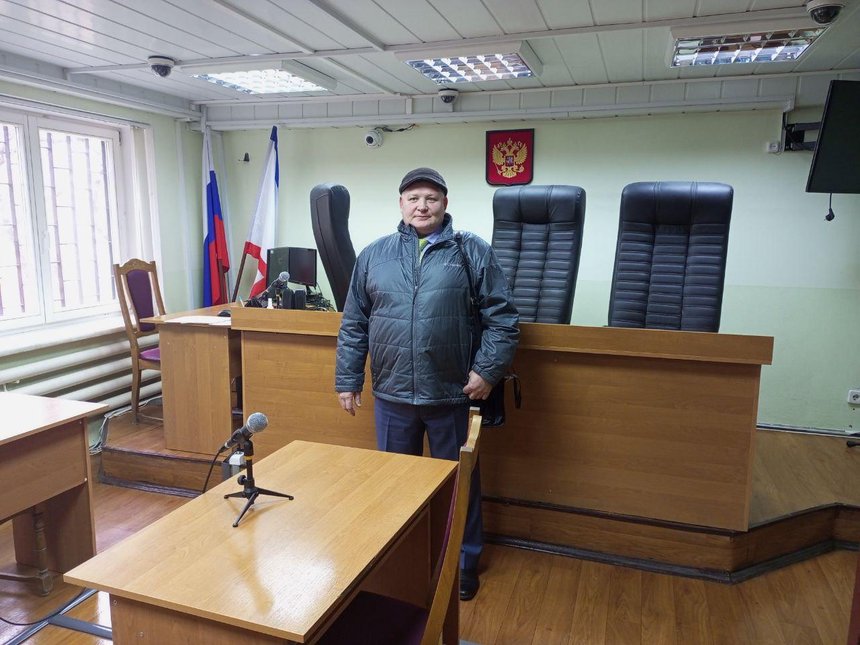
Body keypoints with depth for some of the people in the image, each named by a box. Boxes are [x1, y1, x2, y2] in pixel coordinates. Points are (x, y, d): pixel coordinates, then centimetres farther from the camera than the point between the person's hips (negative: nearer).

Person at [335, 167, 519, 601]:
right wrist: (347, 379, 5)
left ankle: (464, 563, 34)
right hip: (392, 395, 2)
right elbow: (353, 326, 7)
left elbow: (502, 318, -3)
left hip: (452, 395, -2)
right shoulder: (373, 255, 5)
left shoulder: (473, 252, -2)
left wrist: (487, 370, -11)